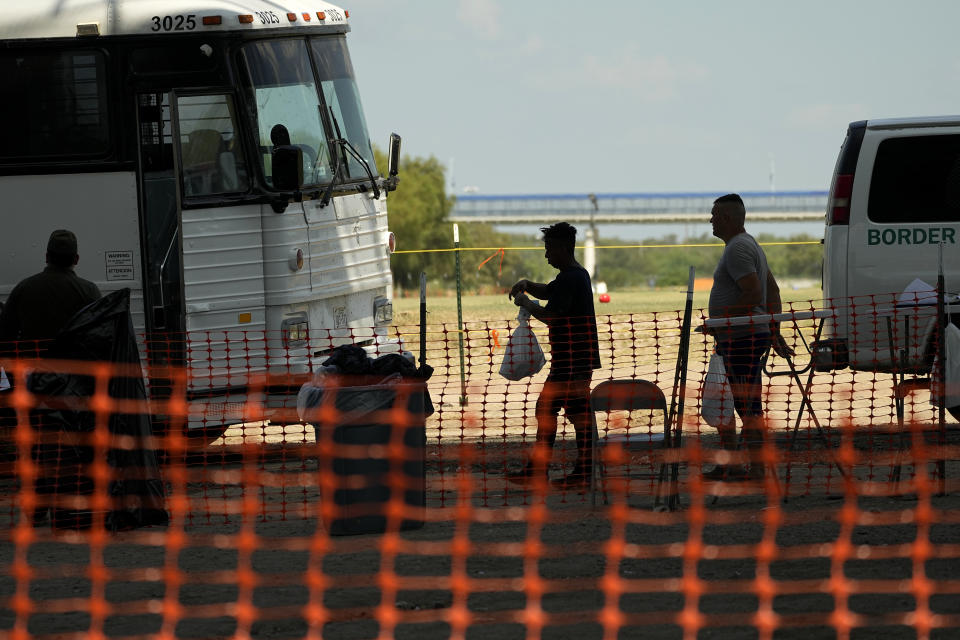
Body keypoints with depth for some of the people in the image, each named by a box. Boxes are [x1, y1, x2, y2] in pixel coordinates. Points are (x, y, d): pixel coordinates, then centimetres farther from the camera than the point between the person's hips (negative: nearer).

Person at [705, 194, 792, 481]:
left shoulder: (738, 249, -14)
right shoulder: (749, 245, 20)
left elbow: (754, 294, -23)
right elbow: (772, 291, 23)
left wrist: (720, 320, -17)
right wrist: (775, 334, 23)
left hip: (743, 337, -11)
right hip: (732, 340, 11)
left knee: (748, 404, -9)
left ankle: (757, 466, -8)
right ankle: (728, 465, 15)